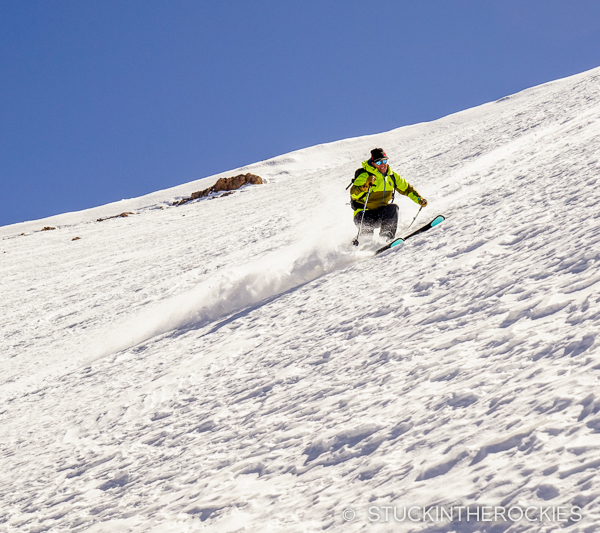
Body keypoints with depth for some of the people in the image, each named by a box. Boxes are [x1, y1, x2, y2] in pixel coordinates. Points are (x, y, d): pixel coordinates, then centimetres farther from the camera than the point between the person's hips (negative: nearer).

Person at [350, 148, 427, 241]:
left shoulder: (392, 176, 4)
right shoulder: (365, 175, -15)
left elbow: (407, 188, 15)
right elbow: (353, 194, -28)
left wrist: (419, 199, 2)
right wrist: (365, 187, -47)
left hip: (381, 212, 5)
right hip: (365, 213, -5)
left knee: (392, 208, -26)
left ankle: (387, 236, -17)